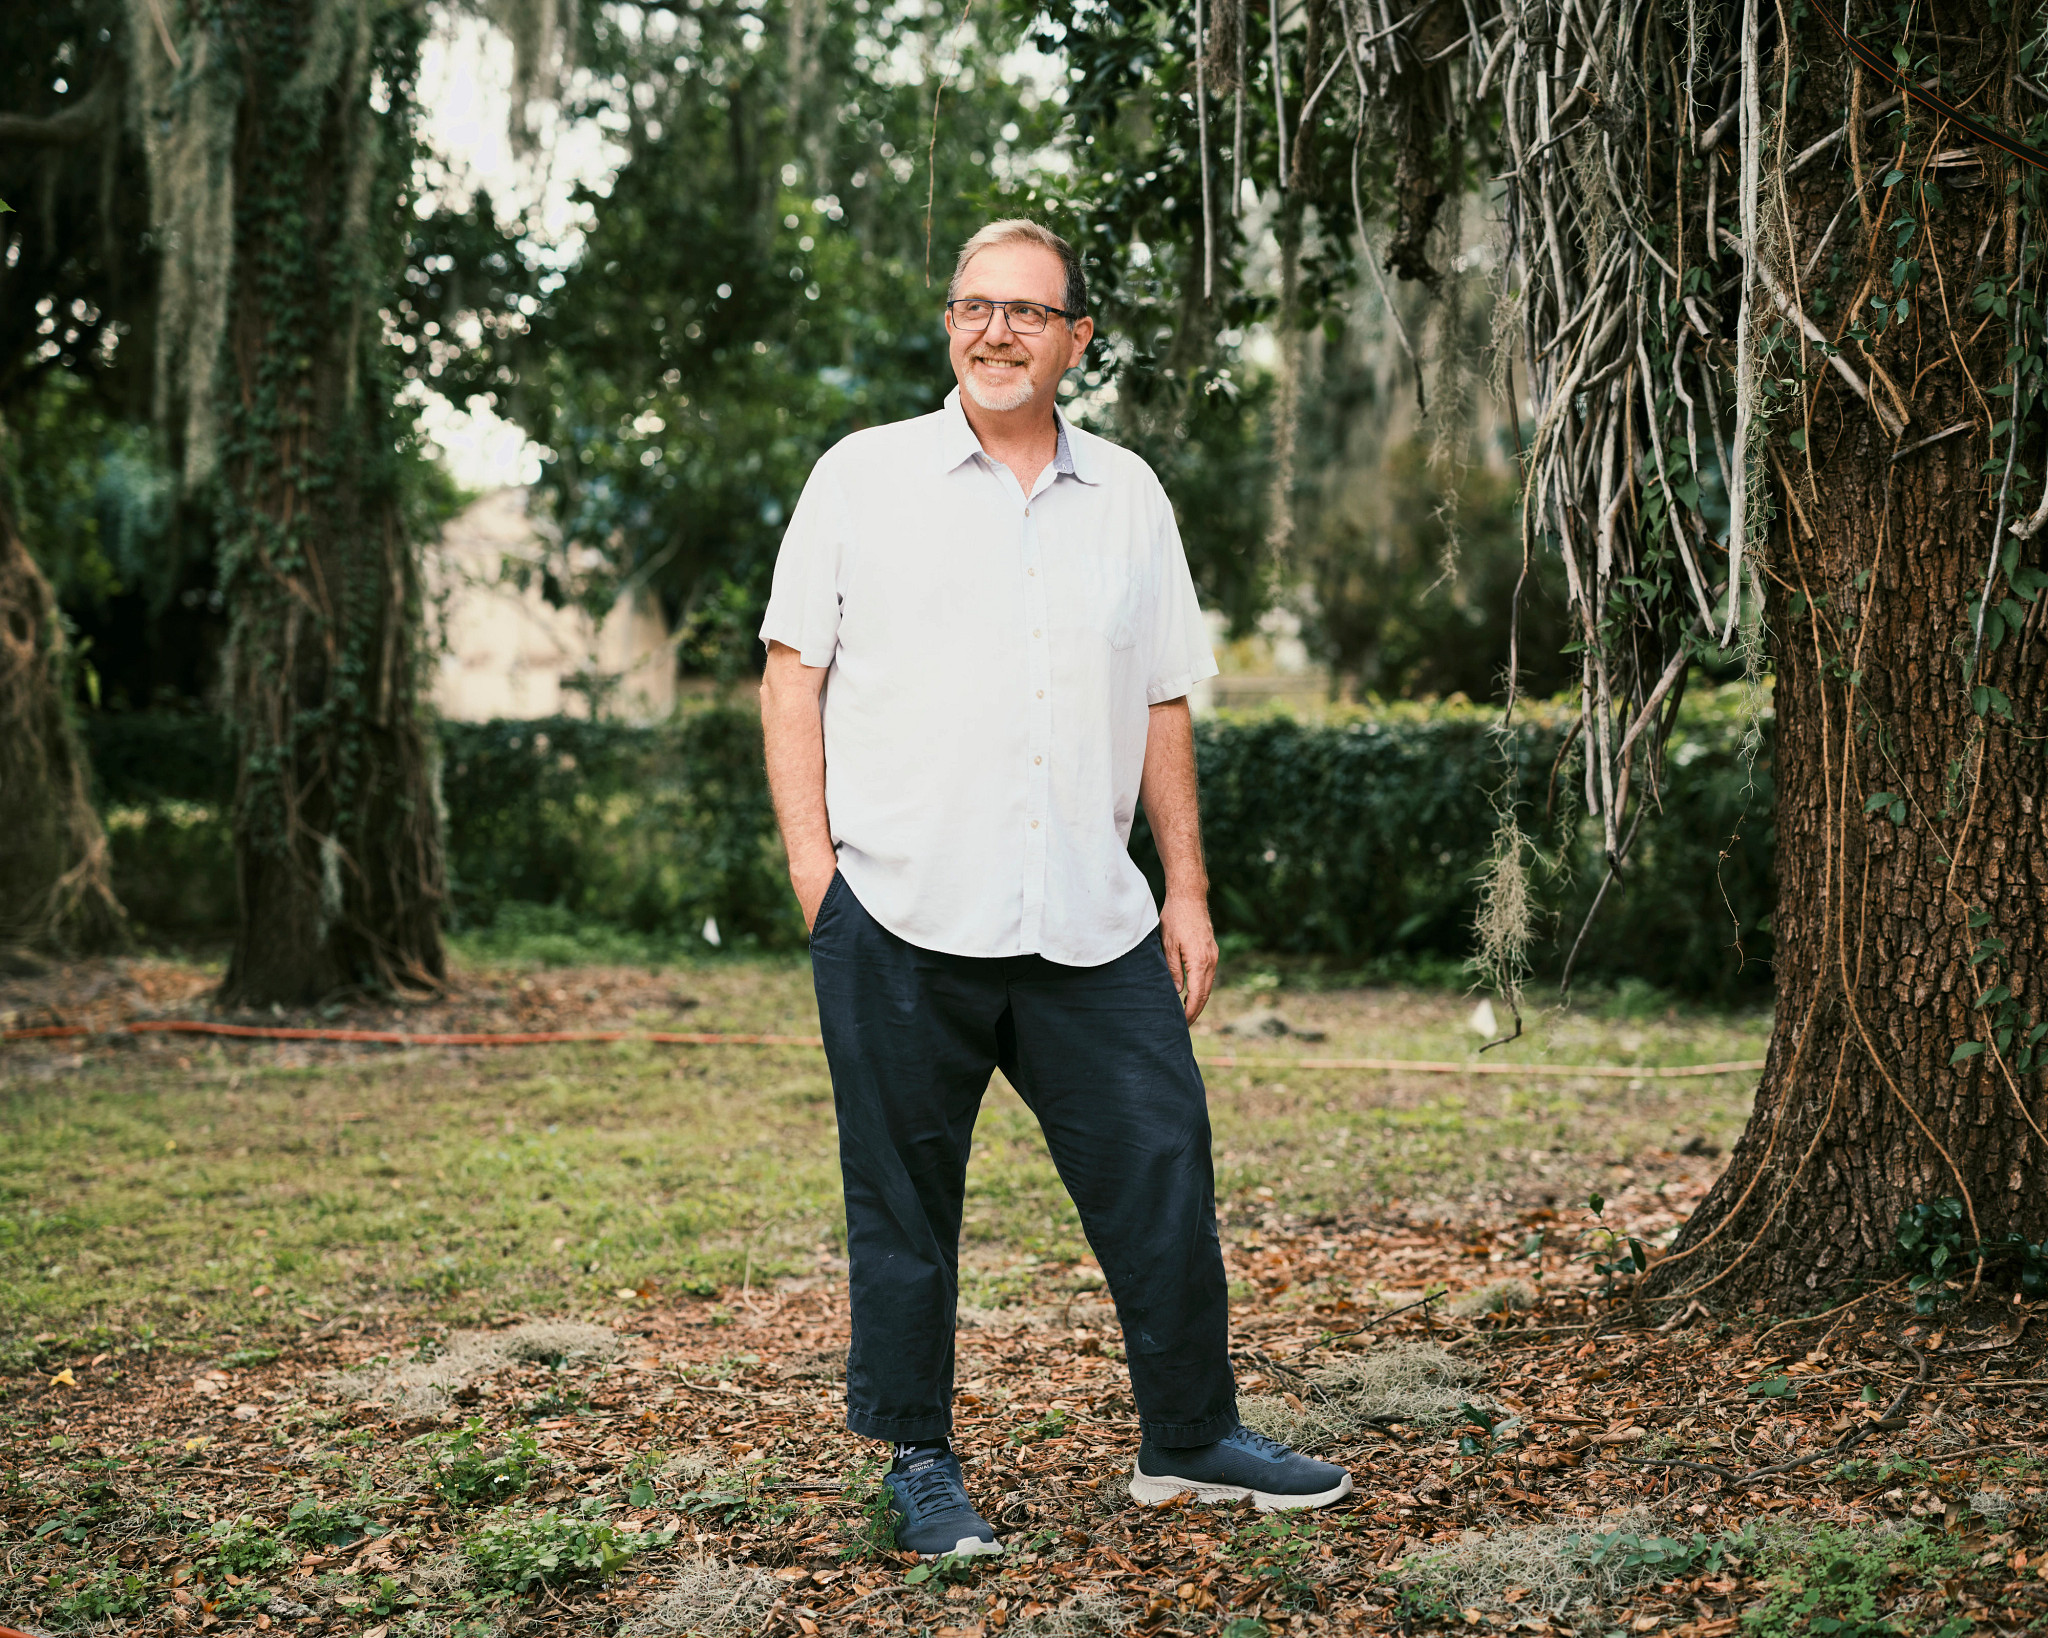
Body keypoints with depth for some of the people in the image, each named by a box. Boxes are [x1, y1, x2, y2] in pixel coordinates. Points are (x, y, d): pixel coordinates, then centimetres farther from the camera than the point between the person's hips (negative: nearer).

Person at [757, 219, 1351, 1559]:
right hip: (898, 913, -2)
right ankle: (919, 1458, 19)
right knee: (906, 1195, 4)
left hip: (1089, 920, 3)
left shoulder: (1128, 495, 14)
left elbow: (1164, 704, 16)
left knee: (1164, 1161, 3)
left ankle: (1192, 1436, 19)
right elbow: (793, 669, 4)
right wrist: (810, 852, -6)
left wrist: (1189, 889, 11)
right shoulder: (863, 476, 6)